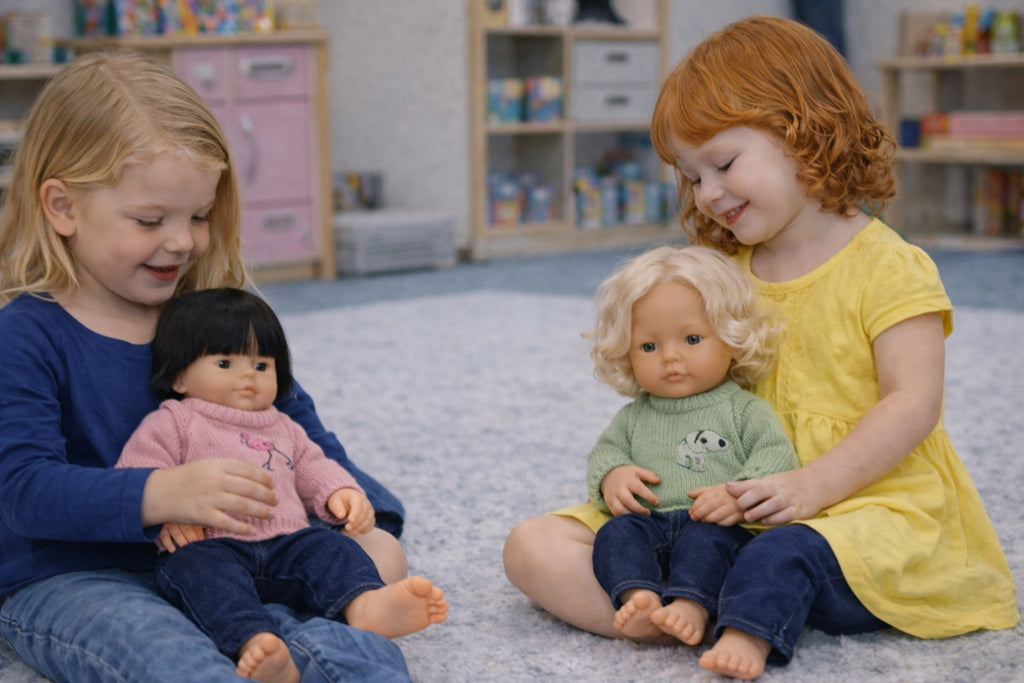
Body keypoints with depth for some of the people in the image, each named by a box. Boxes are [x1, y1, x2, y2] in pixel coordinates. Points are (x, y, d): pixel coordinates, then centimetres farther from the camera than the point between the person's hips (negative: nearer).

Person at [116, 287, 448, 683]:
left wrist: (341, 494, 10)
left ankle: (365, 604, -55)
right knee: (202, 569, -37)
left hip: (285, 545, 5)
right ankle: (255, 640, -64)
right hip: (209, 545, -5)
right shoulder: (172, 424, 11)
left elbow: (312, 468, 33)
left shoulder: (283, 428, 30)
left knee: (329, 548, -22)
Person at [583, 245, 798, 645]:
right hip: (648, 524, 3)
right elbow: (605, 449, 27)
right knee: (617, 532, -26)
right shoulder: (634, 417, 24)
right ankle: (639, 597, -47)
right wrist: (611, 475, 1)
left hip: (720, 528, -3)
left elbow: (777, 457, 0)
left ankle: (689, 605, -54)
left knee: (706, 537, -35)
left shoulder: (745, 410, 10)